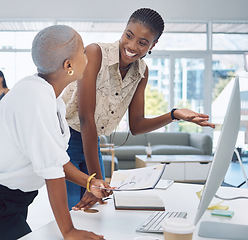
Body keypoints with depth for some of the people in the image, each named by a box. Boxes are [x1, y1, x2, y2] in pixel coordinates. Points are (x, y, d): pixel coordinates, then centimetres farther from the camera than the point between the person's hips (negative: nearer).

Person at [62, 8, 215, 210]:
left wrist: (174, 115, -17)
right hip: (65, 138, -6)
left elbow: (135, 126, 1)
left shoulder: (142, 72, -1)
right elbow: (86, 118, -25)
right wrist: (95, 180, -25)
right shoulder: (95, 53, -21)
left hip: (90, 144, 6)